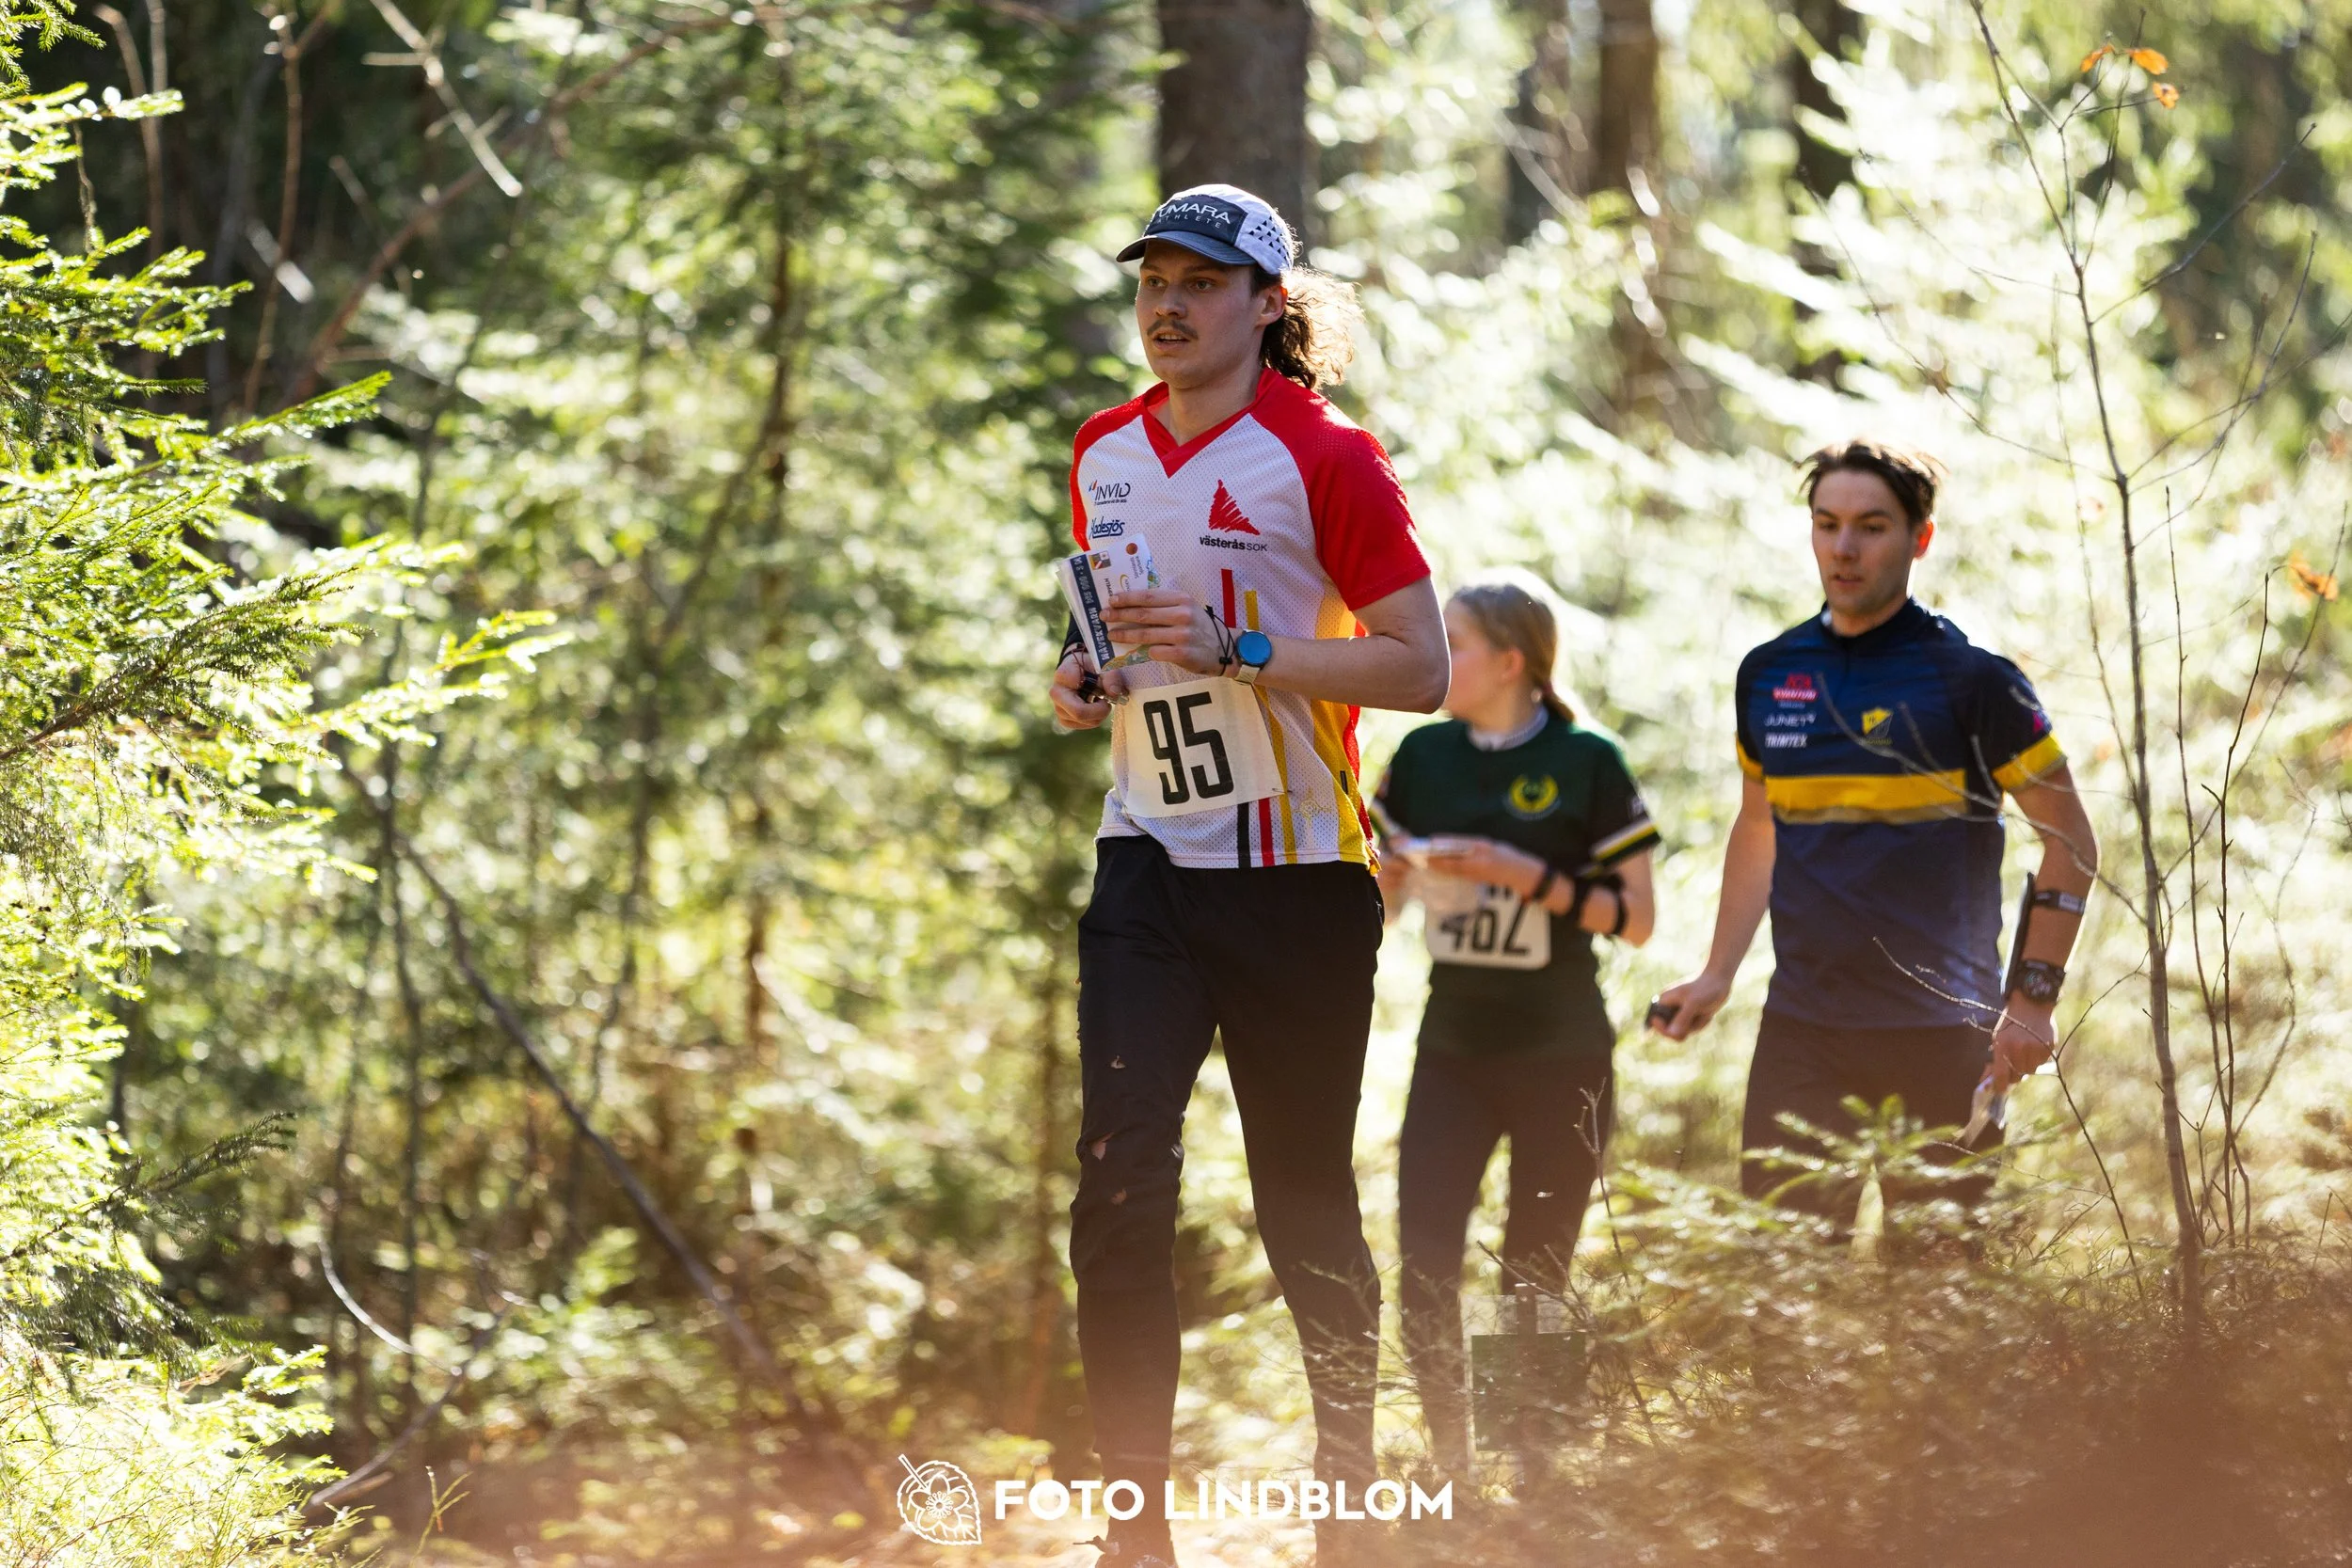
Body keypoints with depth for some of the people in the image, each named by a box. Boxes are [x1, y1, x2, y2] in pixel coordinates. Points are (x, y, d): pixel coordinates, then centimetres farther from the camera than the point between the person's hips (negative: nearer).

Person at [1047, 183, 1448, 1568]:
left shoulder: (1322, 456, -8)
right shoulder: (1107, 453, 10)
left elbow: (1421, 670, -11)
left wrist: (1240, 648, -20)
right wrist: (1087, 674, 4)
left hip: (1298, 873, -4)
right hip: (1148, 861, 4)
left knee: (1306, 1194, 4)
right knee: (1121, 1173, -10)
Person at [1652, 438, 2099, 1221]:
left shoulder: (1969, 678, -6)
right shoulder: (1768, 673, 9)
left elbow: (2070, 840, -2)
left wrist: (2034, 996, -9)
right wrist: (1717, 974, 18)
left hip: (1940, 1036, -4)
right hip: (1801, 1030, 4)